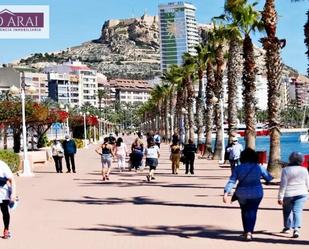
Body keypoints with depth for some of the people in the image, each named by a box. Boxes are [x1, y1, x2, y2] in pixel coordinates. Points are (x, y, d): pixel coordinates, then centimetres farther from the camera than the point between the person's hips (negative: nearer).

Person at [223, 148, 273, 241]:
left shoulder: (238, 168, -8)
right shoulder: (259, 167, -9)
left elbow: (231, 181, -14)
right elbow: (269, 178, 2)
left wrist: (226, 193, -17)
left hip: (242, 194, 2)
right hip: (256, 194, -1)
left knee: (245, 211, 20)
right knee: (252, 212, 3)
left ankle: (246, 231, 29)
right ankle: (249, 231, -15)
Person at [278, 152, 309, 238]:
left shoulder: (286, 170, -9)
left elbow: (283, 185, -11)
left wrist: (280, 197, -9)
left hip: (288, 194, -1)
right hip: (301, 194, 1)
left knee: (287, 211, 18)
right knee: (297, 211, -4)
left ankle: (287, 227, 33)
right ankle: (296, 228, -22)